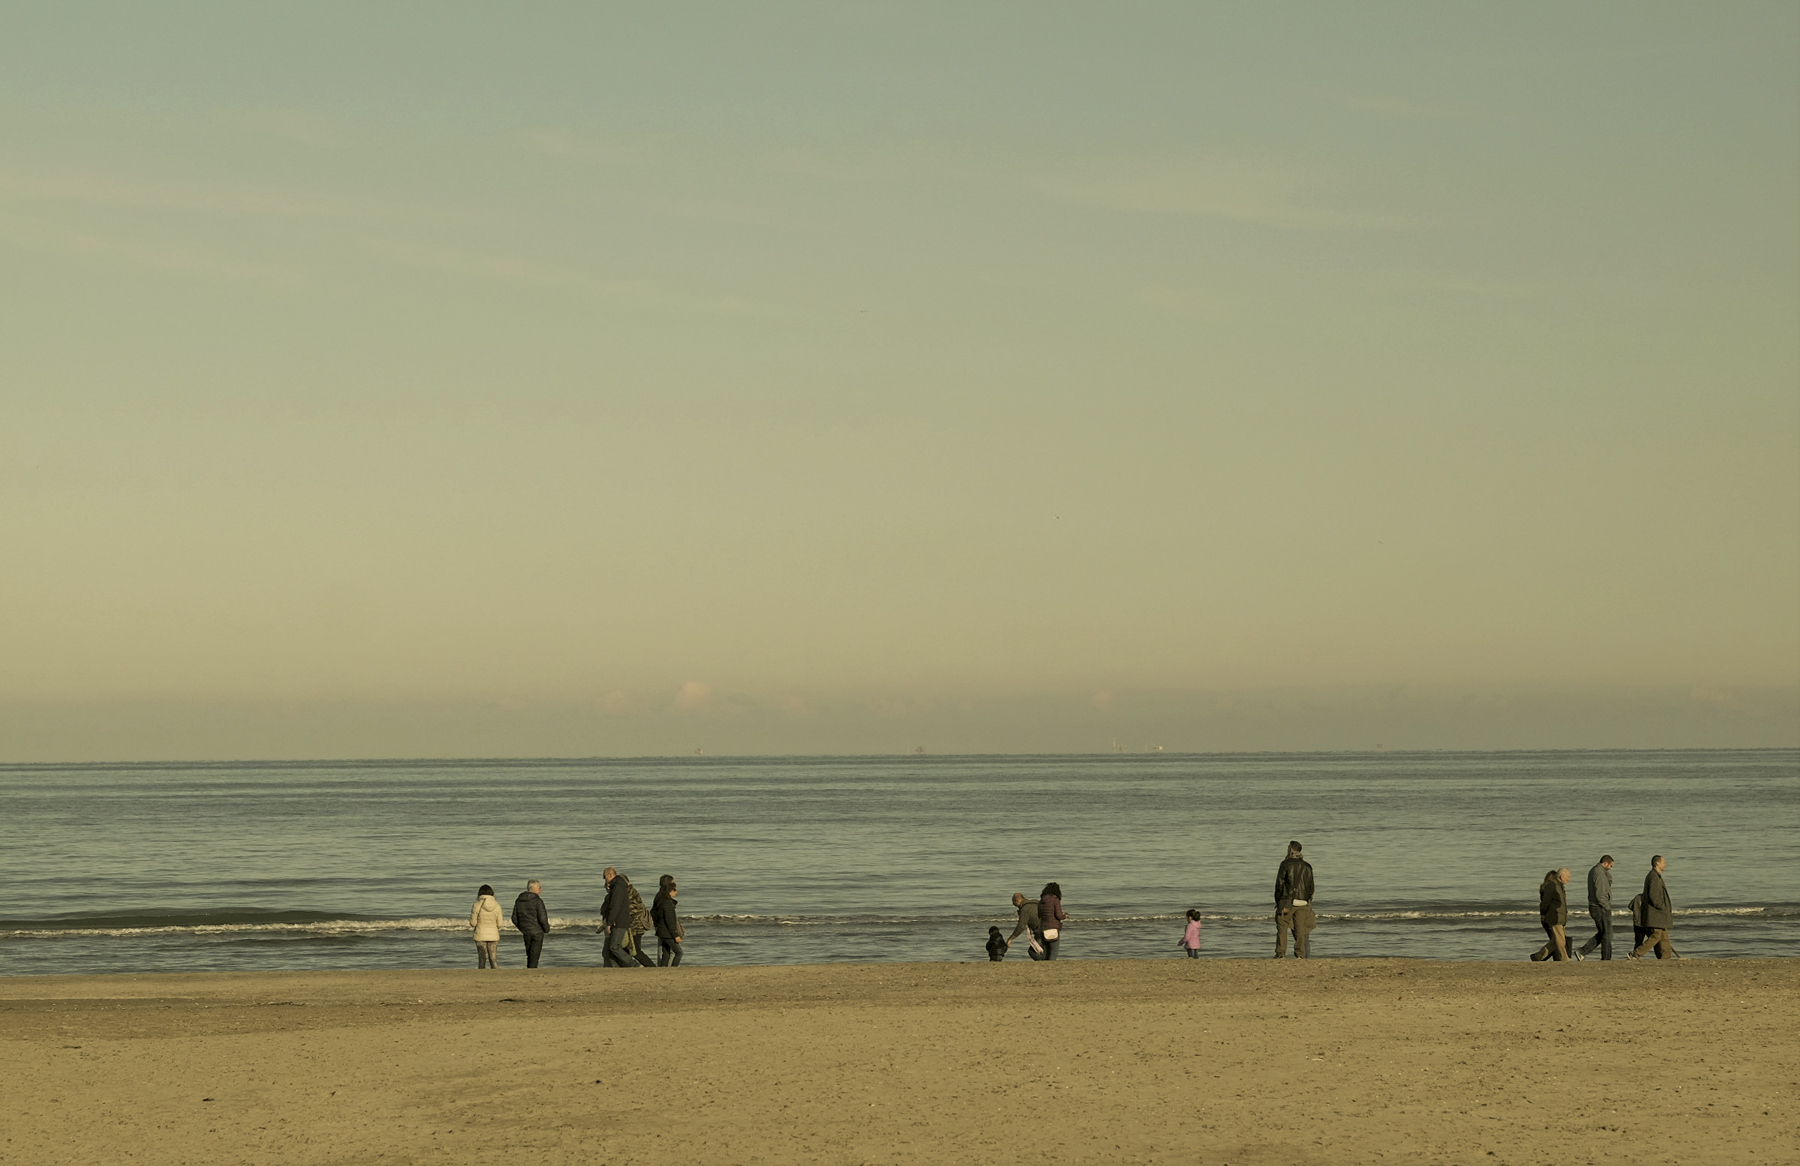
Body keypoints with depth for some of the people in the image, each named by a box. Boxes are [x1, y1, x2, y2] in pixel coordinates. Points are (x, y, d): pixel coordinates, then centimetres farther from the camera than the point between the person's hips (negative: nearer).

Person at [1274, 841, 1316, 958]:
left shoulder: (1286, 864, -4)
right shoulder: (1307, 866, 11)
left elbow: (1279, 884, -6)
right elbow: (1311, 886, 14)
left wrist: (1278, 900, 0)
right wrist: (1308, 902, 19)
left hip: (1287, 901, -4)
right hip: (1303, 903, 4)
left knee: (1282, 927, 1)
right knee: (1300, 929, 5)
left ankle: (1280, 953, -6)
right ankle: (1300, 954, 1)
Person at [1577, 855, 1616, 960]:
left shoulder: (1593, 871, 13)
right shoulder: (1599, 874, -19)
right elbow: (1600, 895, -22)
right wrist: (1607, 907, -15)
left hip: (1594, 908, 10)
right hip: (1601, 909, -10)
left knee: (1601, 934, 17)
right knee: (1607, 936, -1)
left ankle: (1582, 952, 12)